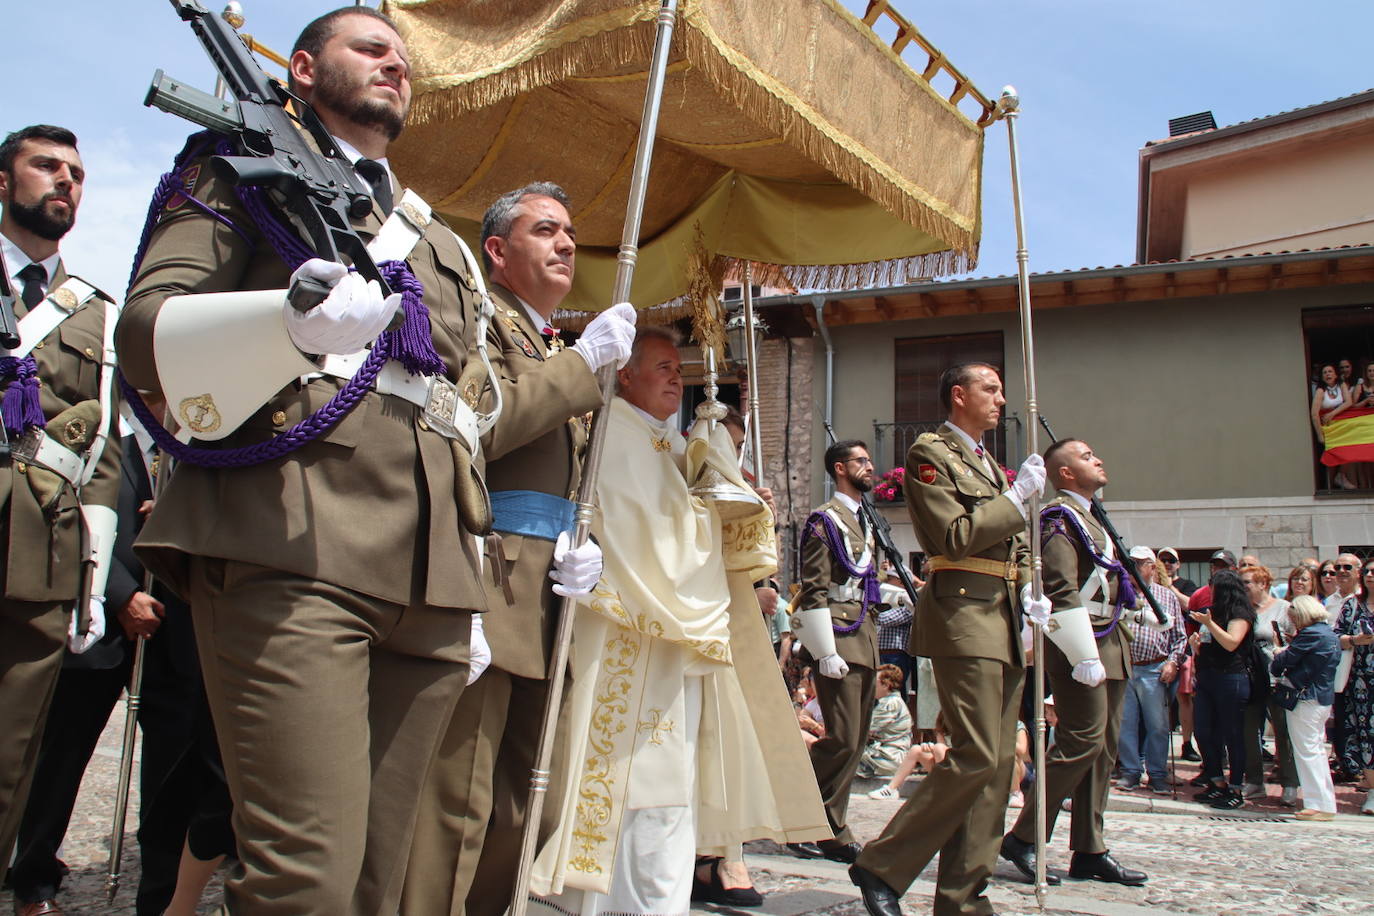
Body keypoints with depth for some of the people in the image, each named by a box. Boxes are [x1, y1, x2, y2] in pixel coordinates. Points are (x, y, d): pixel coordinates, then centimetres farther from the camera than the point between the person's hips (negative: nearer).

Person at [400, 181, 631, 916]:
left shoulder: (558, 349, 25)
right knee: (456, 801, -8)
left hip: (546, 597, 9)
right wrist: (585, 362, -12)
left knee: (528, 810, 13)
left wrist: (583, 549, 5)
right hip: (489, 587, -9)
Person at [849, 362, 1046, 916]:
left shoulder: (987, 463, 23)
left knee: (998, 761, 6)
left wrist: (1030, 589, 10)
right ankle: (882, 867, -4)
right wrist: (1017, 496, -9)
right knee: (976, 756, -15)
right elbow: (955, 536, -14)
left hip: (1004, 621, 9)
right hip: (964, 618, -9)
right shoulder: (931, 453, -4)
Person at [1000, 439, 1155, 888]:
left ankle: (1089, 851, 15)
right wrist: (1085, 655, -24)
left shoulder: (1090, 517, 20)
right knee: (1083, 742, -12)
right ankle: (1022, 838, -3)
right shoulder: (1059, 519, -11)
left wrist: (1147, 615, 22)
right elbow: (1062, 591, -20)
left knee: (1104, 748, 9)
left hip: (1110, 647, 10)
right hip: (1082, 646, -10)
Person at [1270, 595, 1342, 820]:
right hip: (1323, 698, 10)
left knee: (1307, 751, -4)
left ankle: (1320, 804, -3)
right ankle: (1326, 801, 22)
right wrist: (1285, 653, 2)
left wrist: (1278, 654, 5)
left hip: (1306, 699, -10)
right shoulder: (1328, 633, 12)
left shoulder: (1311, 634, -18)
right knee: (1317, 750, 17)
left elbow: (1286, 659, -15)